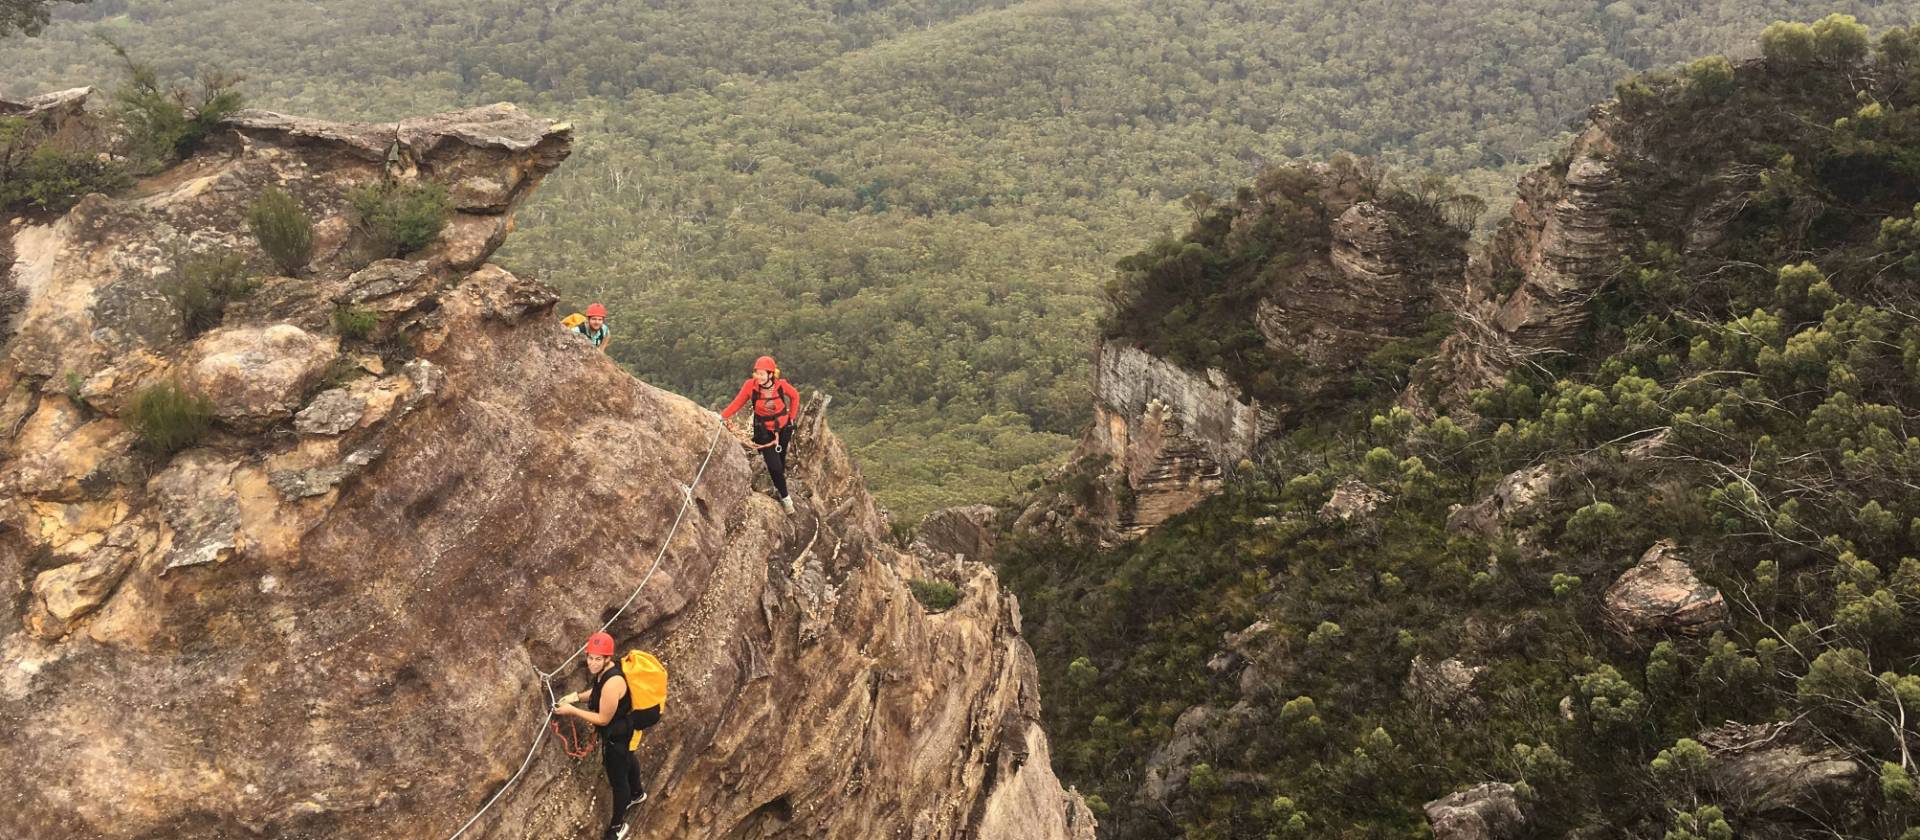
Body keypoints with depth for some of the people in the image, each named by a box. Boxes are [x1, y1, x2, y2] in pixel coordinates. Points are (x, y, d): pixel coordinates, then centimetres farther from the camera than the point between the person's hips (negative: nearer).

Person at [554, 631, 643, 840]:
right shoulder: (604, 669, -13)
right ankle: (637, 793, 63)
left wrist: (572, 711, -27)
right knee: (626, 760, 34)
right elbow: (599, 692, 9)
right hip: (621, 728, 9)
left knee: (617, 777, 10)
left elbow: (603, 719, -30)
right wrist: (576, 696, -5)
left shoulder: (612, 683, -40)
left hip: (616, 734, -9)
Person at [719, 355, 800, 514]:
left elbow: (795, 396, -1)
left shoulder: (781, 385, -21)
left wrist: (792, 417, 1)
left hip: (783, 428, 1)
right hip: (764, 431, -1)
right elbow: (738, 402, -15)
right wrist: (723, 416, -25)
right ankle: (785, 497, 14)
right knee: (774, 465, -6)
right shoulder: (750, 385, -23)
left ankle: (777, 486, 47)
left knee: (781, 460, 18)